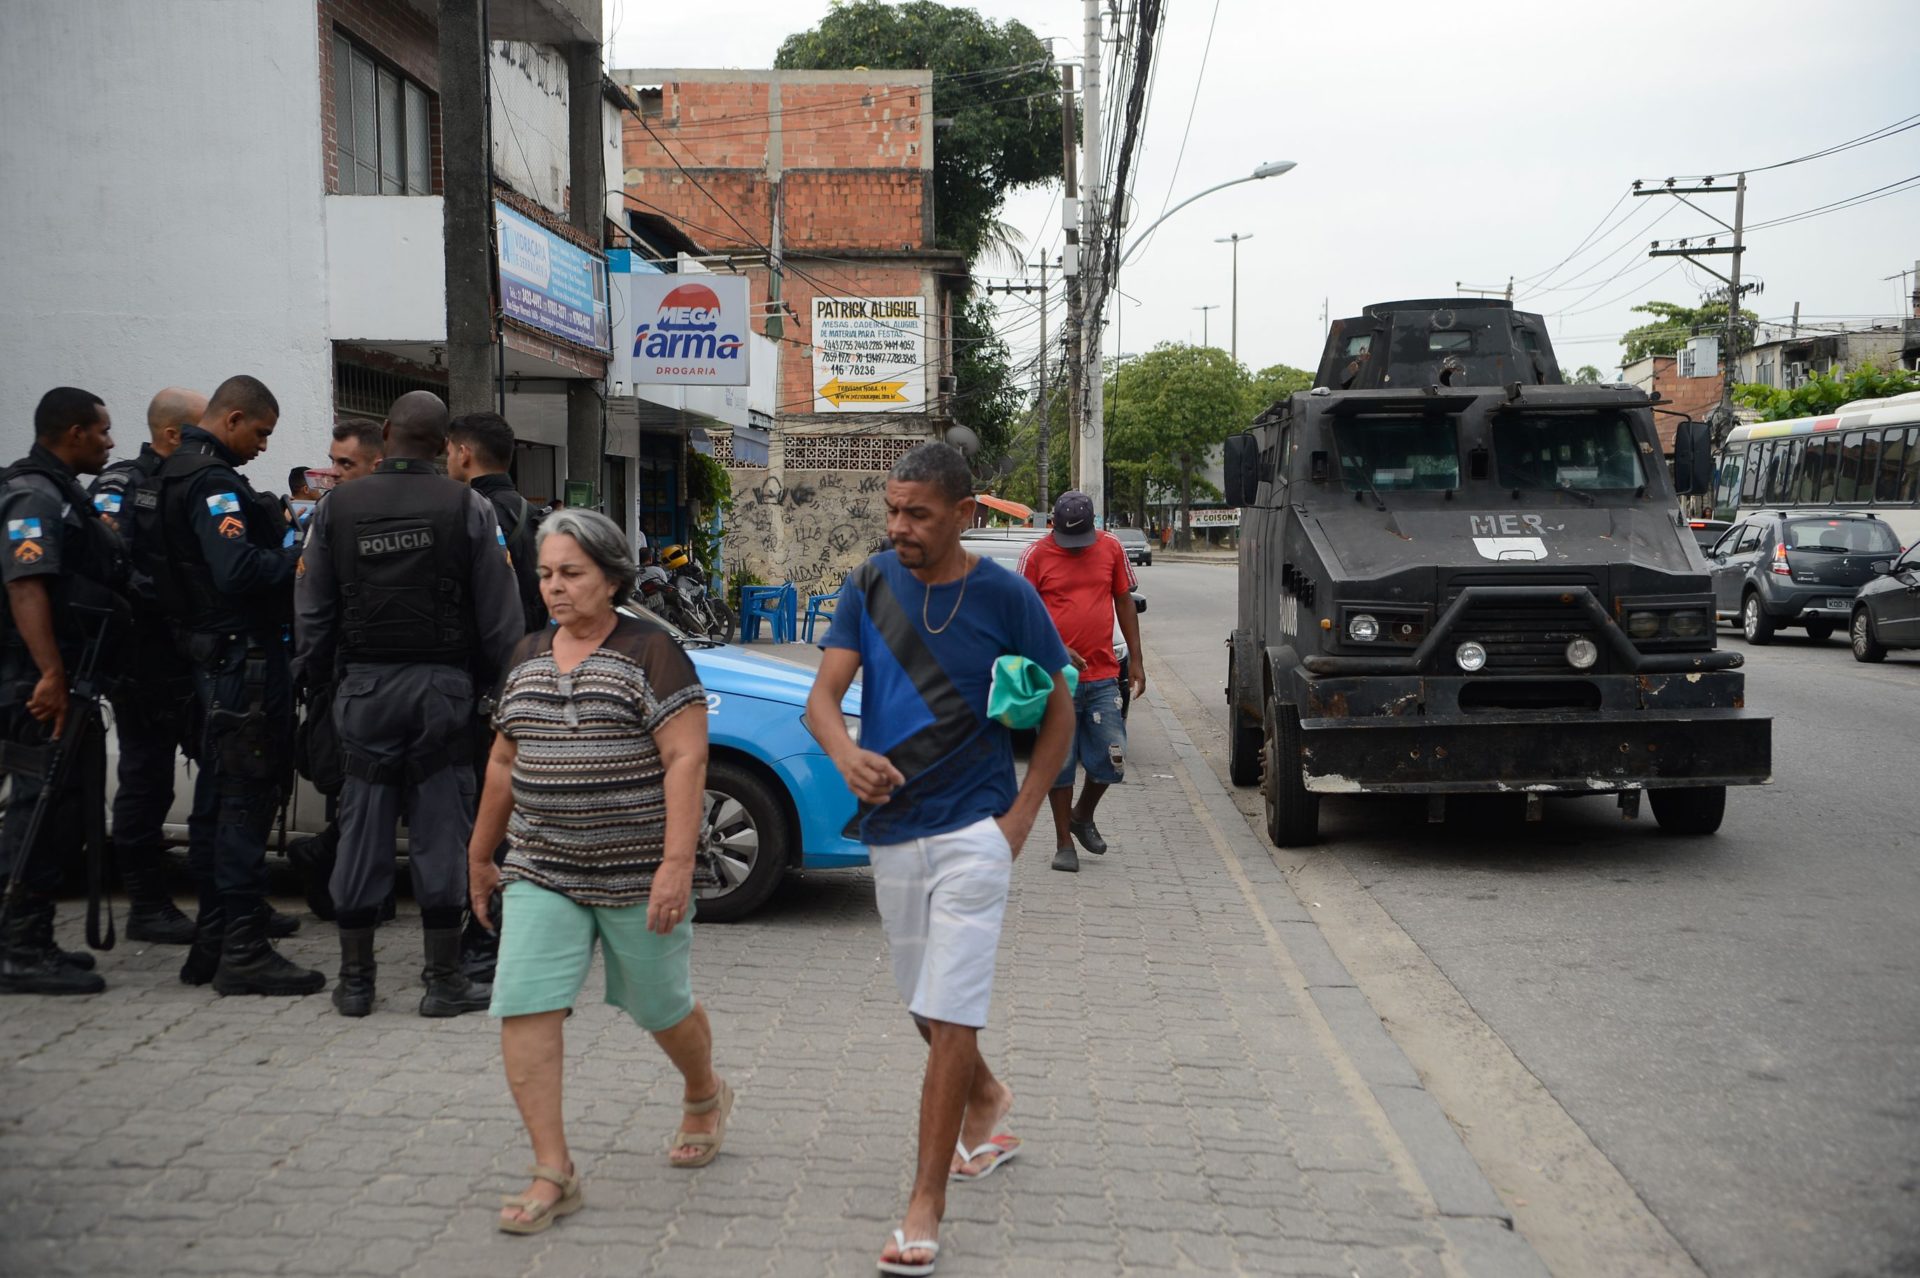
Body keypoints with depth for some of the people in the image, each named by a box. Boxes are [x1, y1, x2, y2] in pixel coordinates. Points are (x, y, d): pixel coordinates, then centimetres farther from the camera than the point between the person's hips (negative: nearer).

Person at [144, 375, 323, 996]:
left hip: (212, 657, 11)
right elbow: (239, 571, -28)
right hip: (244, 658, -11)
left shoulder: (178, 474, 17)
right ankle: (244, 951, -2)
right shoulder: (212, 481, -16)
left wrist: (278, 534, 11)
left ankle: (213, 942, 23)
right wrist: (296, 549, -15)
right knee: (247, 799, -6)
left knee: (218, 798, 14)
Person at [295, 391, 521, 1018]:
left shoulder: (335, 508, 4)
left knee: (362, 831, 8)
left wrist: (318, 680, 16)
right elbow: (499, 616, -3)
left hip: (363, 685, 2)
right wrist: (504, 681, 8)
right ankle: (443, 979, 7)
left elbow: (310, 613, 6)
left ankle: (354, 978, 14)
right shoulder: (467, 508, -3)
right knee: (441, 833, 2)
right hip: (442, 684, -2)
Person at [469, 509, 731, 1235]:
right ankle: (553, 1174, 0)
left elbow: (686, 760, -15)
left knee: (661, 1008, 11)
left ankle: (705, 1095, 42)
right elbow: (505, 762, 18)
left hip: (638, 873, -5)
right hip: (543, 872, 5)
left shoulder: (651, 652, -9)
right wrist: (482, 853, 22)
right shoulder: (528, 656, 10)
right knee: (524, 1011, -8)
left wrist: (677, 862, -23)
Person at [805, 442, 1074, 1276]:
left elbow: (1059, 712, 1)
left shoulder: (1006, 598, -8)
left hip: (973, 830, -4)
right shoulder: (870, 585, 0)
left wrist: (1021, 816, -7)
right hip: (891, 828, 4)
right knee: (924, 1002, 19)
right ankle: (985, 1100, 48)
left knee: (950, 1015, -6)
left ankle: (925, 1207, 2)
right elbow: (823, 693, -7)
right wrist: (847, 755, -29)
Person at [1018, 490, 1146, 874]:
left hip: (1103, 676, 2)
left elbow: (1125, 602, 12)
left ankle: (1082, 817, 29)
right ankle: (1064, 844, 16)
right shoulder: (1036, 555, -3)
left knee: (1111, 759, 2)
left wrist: (1137, 661, 9)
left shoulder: (1111, 548, 6)